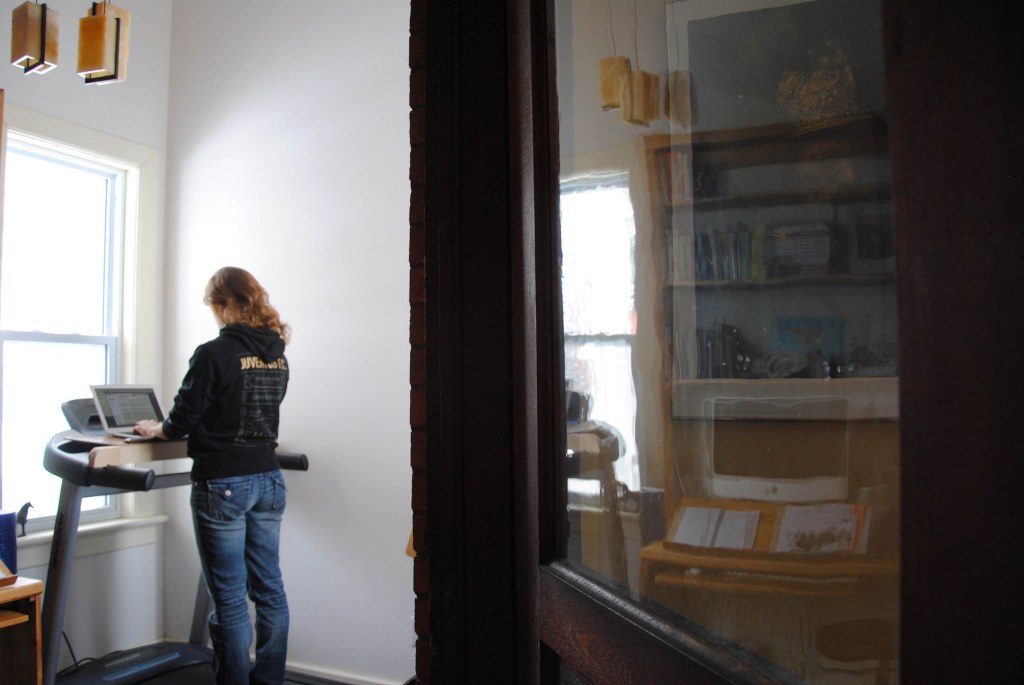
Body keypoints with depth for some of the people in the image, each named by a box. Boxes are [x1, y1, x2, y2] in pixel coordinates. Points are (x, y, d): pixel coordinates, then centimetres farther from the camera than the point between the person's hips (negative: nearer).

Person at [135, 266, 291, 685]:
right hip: (267, 479, 7)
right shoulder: (278, 354, 5)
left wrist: (157, 429, 12)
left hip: (223, 485, -6)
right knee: (269, 588, 14)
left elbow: (184, 419, -9)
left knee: (229, 598, 4)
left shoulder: (213, 354, -14)